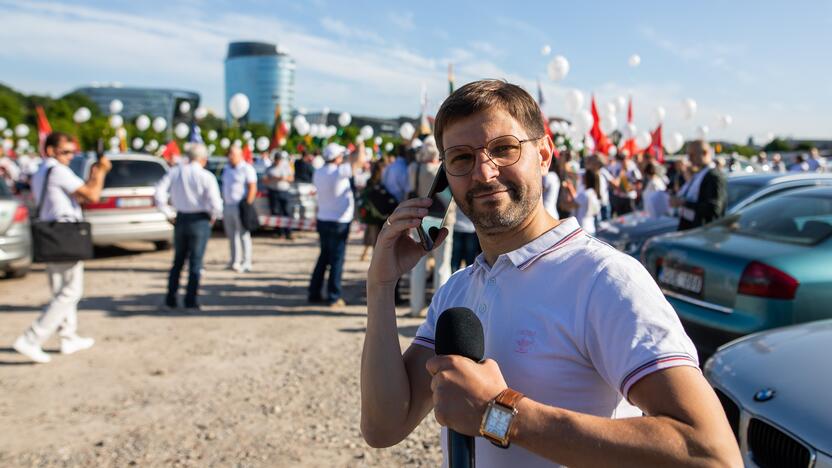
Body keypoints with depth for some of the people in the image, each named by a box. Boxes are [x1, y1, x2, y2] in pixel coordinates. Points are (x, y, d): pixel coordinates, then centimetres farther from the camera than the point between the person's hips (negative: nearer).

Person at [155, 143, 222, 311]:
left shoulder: (174, 172, 2)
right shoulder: (206, 176, -10)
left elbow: (159, 193, -3)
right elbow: (216, 204, -17)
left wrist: (169, 214, 4)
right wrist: (214, 216, 2)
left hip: (180, 219, 4)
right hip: (200, 220, -4)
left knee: (178, 260, 17)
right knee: (196, 262, 4)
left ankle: (170, 299, 19)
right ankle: (190, 302, 4)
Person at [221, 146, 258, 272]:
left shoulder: (247, 169, -6)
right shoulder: (226, 169, 17)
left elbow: (252, 187, -12)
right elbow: (224, 188, 20)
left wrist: (247, 205, -18)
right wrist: (223, 205, 12)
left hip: (240, 207, -7)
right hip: (228, 206, 7)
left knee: (243, 235, -5)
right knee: (231, 235, 8)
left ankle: (246, 263, -2)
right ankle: (234, 261, 15)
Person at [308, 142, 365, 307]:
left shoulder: (318, 173, 3)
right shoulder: (339, 172, -18)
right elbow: (359, 159, -14)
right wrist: (361, 146, 4)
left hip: (323, 220, 7)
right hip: (338, 222, -7)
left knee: (324, 257, 17)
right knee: (337, 260, 1)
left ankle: (314, 293, 20)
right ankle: (334, 297, 5)